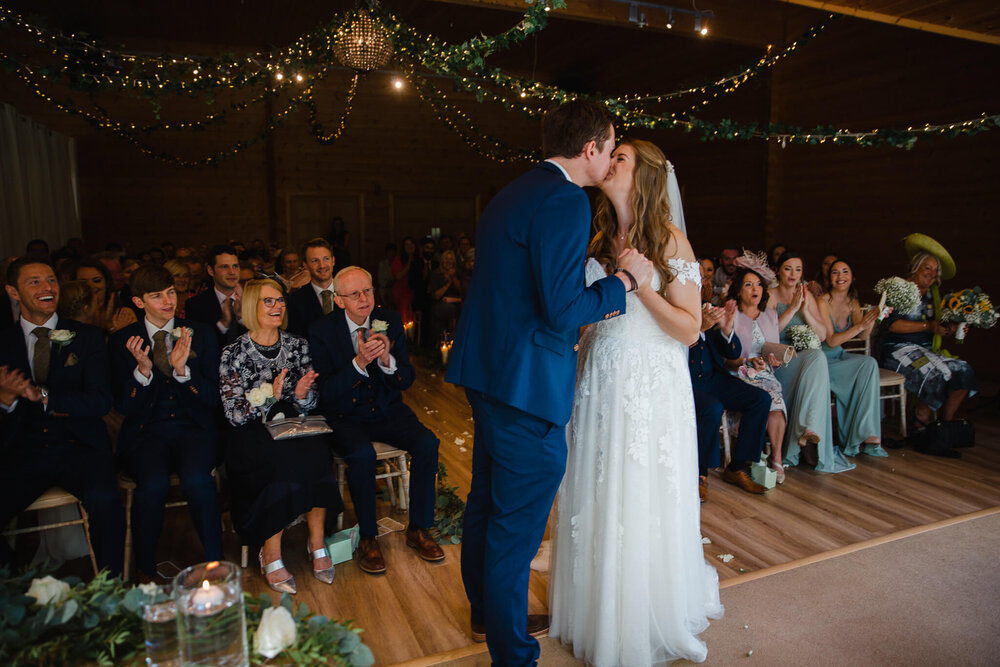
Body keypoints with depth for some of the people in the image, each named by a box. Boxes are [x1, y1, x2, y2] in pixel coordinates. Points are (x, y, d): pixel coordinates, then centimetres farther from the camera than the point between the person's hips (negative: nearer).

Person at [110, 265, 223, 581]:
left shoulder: (199, 333, 6)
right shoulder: (123, 340, 6)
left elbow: (214, 398, 1)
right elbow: (123, 406, 1)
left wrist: (182, 370, -17)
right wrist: (143, 370, -17)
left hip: (193, 428, 0)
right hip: (145, 433, 0)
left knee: (197, 477, -32)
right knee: (153, 482, -31)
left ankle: (215, 563, -14)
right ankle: (146, 571, -8)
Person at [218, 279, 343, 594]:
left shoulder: (297, 345, 8)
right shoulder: (234, 353, -2)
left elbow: (311, 404, 9)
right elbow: (234, 414, -8)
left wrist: (302, 395, -14)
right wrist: (270, 396, -23)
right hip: (252, 435, -3)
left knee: (315, 448, -30)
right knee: (287, 460, -33)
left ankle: (317, 543, -20)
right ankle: (270, 555, -19)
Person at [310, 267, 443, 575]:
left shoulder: (390, 321, -1)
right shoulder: (321, 330, -9)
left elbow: (407, 380, -1)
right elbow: (326, 391, -14)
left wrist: (387, 360, -23)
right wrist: (359, 362, -29)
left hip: (387, 410, 3)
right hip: (345, 416, -3)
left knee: (427, 442, -21)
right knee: (362, 453, -33)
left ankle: (418, 529, -2)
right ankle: (367, 537, -10)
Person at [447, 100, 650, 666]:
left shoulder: (512, 194, 14)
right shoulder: (566, 201, -17)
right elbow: (562, 309, -23)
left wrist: (589, 306, 17)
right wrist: (624, 280, -7)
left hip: (489, 374, 11)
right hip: (527, 385, -11)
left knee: (487, 505, 23)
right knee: (517, 526, 3)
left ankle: (488, 616, 44)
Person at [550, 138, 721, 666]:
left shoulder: (670, 243, -7)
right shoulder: (598, 242, 9)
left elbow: (689, 329, -10)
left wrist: (641, 286, -18)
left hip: (650, 389, -5)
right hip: (598, 384, 5)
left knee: (644, 505, 5)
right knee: (597, 501, 13)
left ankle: (649, 624, 28)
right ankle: (598, 614, 35)